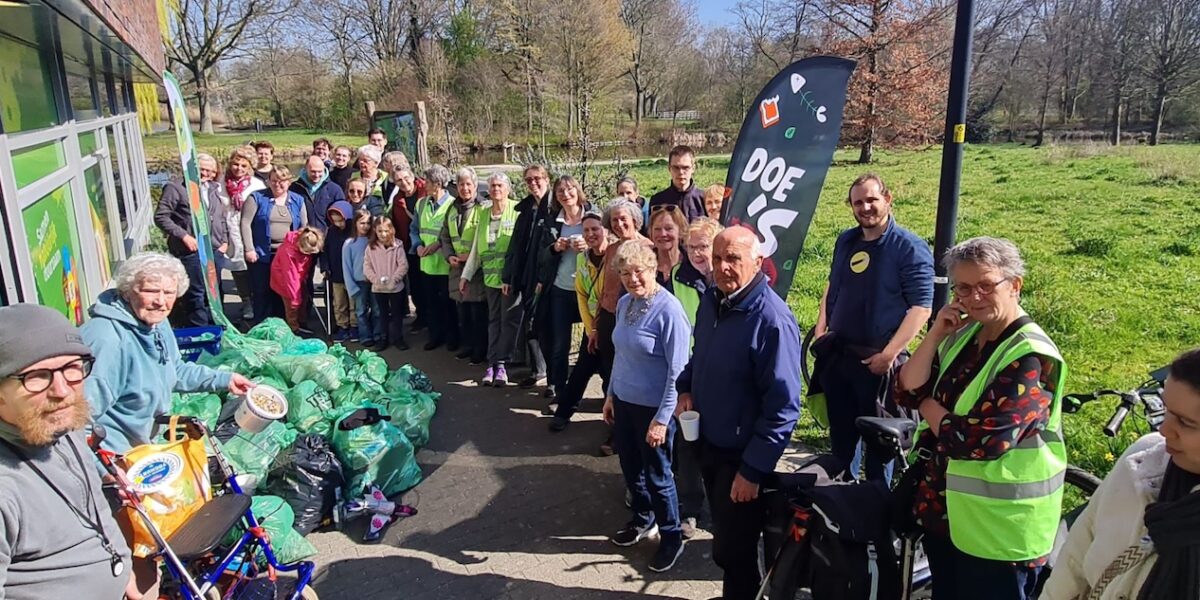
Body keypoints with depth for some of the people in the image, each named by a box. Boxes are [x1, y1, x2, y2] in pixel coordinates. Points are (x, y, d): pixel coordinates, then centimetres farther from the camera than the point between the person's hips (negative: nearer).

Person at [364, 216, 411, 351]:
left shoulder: (397, 246, -8)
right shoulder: (371, 247, -2)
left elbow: (403, 265, -10)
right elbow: (367, 266, -1)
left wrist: (393, 279, -18)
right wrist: (375, 279, -14)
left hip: (395, 287, -2)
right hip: (378, 288, 2)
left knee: (397, 313, 9)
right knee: (383, 313, 15)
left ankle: (398, 338, 21)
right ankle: (384, 338, 25)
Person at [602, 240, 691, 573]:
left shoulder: (668, 309, -20)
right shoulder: (624, 303, 1)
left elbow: (677, 369, -19)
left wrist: (662, 418, -19)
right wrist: (611, 394, 15)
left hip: (652, 407, -6)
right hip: (623, 401, 7)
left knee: (657, 474, 9)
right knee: (631, 467, 20)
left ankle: (671, 537, 29)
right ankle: (642, 520, 43)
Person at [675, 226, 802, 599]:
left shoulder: (772, 321, -25)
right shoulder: (710, 301, -1)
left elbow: (782, 408, -24)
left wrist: (753, 470, -22)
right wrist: (686, 388, -1)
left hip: (742, 456, -7)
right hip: (707, 443, 7)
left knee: (733, 550, 9)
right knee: (724, 535, 24)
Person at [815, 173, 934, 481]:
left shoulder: (910, 247, -11)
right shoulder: (846, 241, 8)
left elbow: (921, 307, -16)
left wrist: (889, 354, -21)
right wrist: (821, 329, 11)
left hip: (878, 361, -6)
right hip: (837, 356, 6)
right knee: (840, 431, 19)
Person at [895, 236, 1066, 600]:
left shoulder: (1032, 357, -20)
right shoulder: (964, 335, 4)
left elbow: (977, 441, -26)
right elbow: (906, 392, -3)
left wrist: (927, 405, -10)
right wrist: (935, 335, -12)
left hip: (996, 529, -7)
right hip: (944, 510, 8)